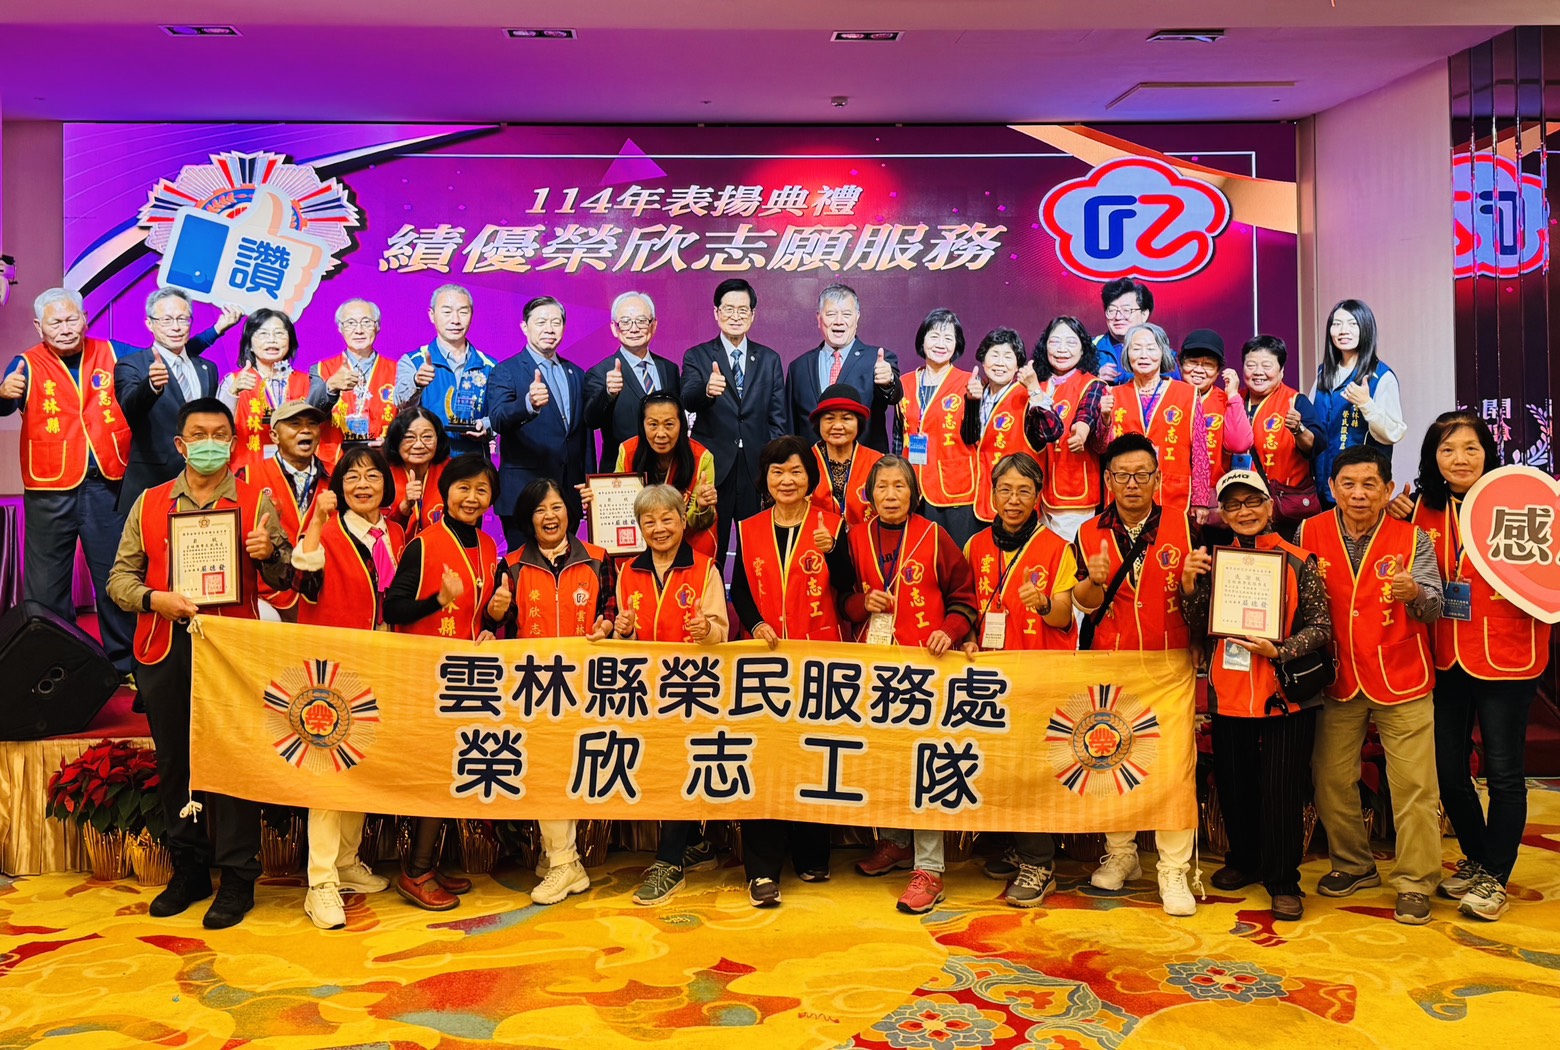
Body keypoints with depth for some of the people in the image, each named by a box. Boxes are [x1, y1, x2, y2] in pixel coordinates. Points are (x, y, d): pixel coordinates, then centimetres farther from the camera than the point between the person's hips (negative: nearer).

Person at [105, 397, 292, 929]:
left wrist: (270, 553, -16)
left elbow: (283, 580, 6)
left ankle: (237, 879, 7)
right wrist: (154, 598, -10)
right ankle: (188, 870, 24)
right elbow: (120, 576, 10)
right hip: (165, 647, 3)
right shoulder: (150, 503, 12)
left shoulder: (257, 502, 7)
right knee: (174, 761, 10)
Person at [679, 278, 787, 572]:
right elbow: (688, 401, -15)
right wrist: (706, 391, -38)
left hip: (757, 470, 2)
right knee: (711, 554, 3)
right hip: (713, 470, -2)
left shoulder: (770, 359, 10)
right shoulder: (697, 357, 3)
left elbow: (778, 418, 9)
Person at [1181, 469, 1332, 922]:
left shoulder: (1298, 561, -3)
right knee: (1233, 783, 13)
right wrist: (1190, 586, -11)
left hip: (1285, 693, -3)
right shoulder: (1214, 561, 6)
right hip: (1228, 693, 4)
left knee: (1281, 789, -1)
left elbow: (1321, 626, -4)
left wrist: (1279, 651, -18)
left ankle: (1283, 882, 14)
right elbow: (1200, 630, 5)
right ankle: (1244, 860, 34)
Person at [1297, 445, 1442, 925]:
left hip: (1402, 680, -2)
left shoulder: (1413, 539, -4)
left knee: (1414, 784, -1)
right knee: (1331, 778, 8)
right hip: (1338, 679, 2)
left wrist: (1414, 593, -35)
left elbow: (1434, 607, -13)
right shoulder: (1310, 534, 0)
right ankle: (1353, 864, 28)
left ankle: (1415, 882, 12)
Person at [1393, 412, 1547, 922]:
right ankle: (1475, 858, 36)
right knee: (1448, 769, 13)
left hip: (1505, 658, -4)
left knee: (1502, 770, 5)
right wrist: (1403, 527, 0)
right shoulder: (1424, 511, 5)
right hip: (1445, 660, 5)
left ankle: (1495, 877, 22)